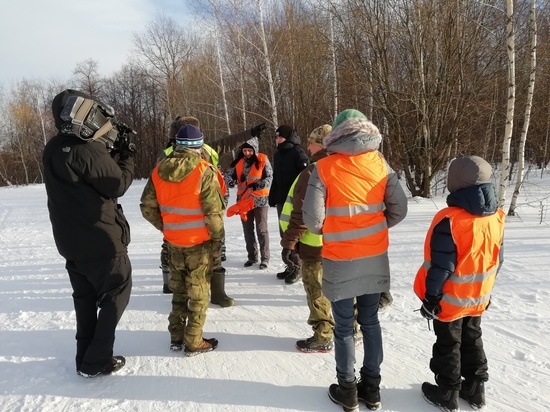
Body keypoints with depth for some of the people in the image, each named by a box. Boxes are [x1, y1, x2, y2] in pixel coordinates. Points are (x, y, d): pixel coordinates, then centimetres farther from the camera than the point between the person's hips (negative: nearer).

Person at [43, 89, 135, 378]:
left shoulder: (53, 149, 4)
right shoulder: (89, 151, -23)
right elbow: (118, 185, -13)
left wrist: (113, 155, 4)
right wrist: (126, 158, 0)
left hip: (70, 240, 8)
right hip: (102, 240, -8)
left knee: (85, 297, 19)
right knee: (116, 294, 7)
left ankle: (85, 357, 28)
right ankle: (96, 362, 8)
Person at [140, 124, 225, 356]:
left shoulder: (159, 170, -2)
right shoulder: (204, 171, -18)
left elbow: (147, 207, 3)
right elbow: (214, 211, -19)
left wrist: (165, 227, 14)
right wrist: (217, 236, -5)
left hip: (173, 241, 5)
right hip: (199, 242, -5)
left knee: (178, 288, 21)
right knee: (198, 292, 10)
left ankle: (176, 337, 32)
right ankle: (194, 342, 19)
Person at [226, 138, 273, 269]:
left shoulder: (263, 160, -7)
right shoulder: (239, 161, 6)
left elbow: (269, 178, -11)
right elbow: (230, 174, 1)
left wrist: (256, 185, -26)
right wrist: (231, 179, -23)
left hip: (259, 200, -5)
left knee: (261, 230, 1)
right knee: (248, 230, 12)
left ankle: (265, 258, 11)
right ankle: (252, 256, 25)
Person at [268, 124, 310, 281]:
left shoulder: (298, 153, -11)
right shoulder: (277, 155, 13)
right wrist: (272, 197, 13)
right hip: (281, 201, 8)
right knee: (284, 233, 13)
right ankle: (290, 265, 26)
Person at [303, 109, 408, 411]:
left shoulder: (325, 168, -13)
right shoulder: (380, 164, -2)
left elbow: (312, 218, -14)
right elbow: (399, 209, 0)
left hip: (340, 261, -3)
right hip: (374, 258, 4)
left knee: (344, 327, 11)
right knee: (370, 322, 17)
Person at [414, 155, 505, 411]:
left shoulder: (449, 220, -27)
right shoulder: (496, 218, -5)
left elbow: (440, 266, -24)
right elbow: (497, 260, 6)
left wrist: (430, 297, -12)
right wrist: (485, 290, 19)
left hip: (449, 300, -6)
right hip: (478, 298, 6)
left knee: (448, 345, 12)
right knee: (472, 341, 23)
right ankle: (475, 388, 36)